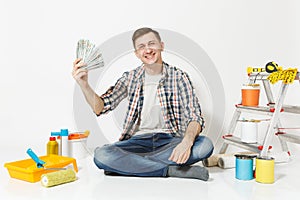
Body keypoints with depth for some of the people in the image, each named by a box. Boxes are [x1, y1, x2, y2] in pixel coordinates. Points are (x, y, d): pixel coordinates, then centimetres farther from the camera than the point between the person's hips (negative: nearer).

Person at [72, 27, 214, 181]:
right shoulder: (130, 78, 8)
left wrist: (187, 142, -28)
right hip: (138, 140, 1)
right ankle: (171, 170, -24)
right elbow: (101, 107, 2)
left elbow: (195, 117, -7)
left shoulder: (178, 77, 1)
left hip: (169, 140, -1)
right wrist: (84, 85, -17)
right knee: (100, 155, -28)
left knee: (205, 145, -30)